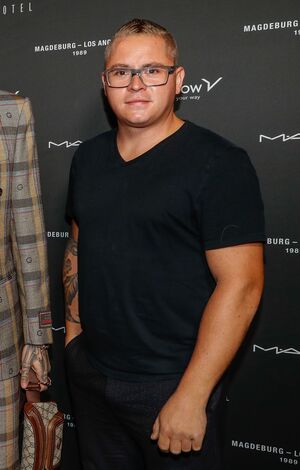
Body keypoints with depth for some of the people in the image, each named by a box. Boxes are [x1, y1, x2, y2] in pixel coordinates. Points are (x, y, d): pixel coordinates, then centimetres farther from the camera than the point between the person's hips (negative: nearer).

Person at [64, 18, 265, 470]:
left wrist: (191, 397, -19)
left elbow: (241, 285, -19)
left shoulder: (219, 163, -15)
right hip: (89, 372, 6)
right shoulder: (88, 157, 6)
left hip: (170, 383, -5)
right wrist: (73, 327, 9)